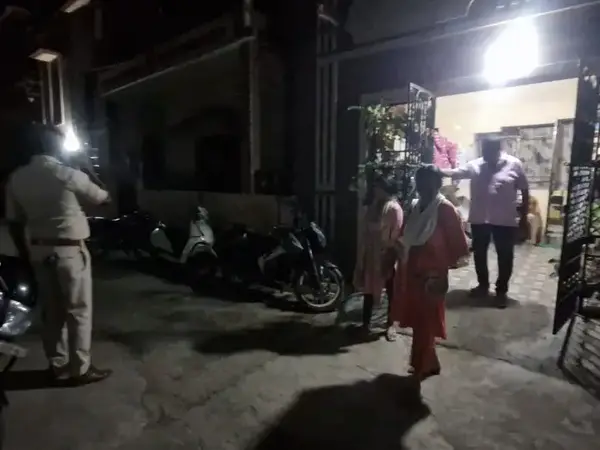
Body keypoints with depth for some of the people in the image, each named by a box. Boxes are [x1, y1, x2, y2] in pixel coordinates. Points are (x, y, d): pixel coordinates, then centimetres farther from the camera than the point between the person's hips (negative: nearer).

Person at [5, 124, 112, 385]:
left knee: (51, 311, 15)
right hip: (70, 250, -6)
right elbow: (102, 198, 0)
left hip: (39, 249, 6)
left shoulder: (16, 178, 3)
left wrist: (25, 255, 15)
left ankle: (58, 365, 26)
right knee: (78, 311, 4)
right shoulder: (68, 175, -14)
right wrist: (104, 192, 21)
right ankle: (80, 370, 12)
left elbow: (14, 222, 7)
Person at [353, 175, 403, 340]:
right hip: (371, 254, 7)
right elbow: (366, 231, 10)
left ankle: (391, 324, 24)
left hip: (386, 256, -6)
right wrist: (362, 254, 8)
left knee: (390, 291, 9)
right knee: (369, 288, 15)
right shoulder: (373, 205, 7)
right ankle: (366, 321, 29)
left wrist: (390, 255, -18)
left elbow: (396, 236, -17)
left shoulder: (394, 208, -14)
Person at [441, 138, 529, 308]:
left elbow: (525, 191, 1)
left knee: (505, 257, 7)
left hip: (505, 221, -2)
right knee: (479, 254, 14)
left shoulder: (514, 164, -4)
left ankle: (501, 291, 24)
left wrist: (524, 217, 1)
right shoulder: (475, 165, 1)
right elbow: (454, 173, -8)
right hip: (479, 219, 2)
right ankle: (483, 285, 33)